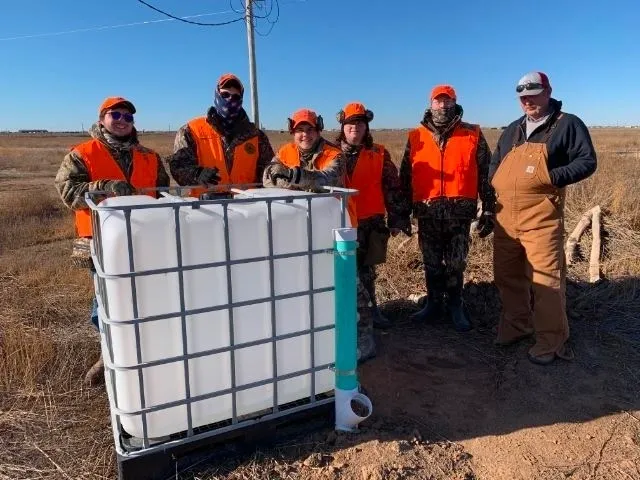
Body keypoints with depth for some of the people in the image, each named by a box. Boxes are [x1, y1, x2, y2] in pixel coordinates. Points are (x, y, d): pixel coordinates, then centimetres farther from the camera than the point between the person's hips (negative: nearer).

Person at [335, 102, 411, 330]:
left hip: (371, 222, 0)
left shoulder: (379, 154, 4)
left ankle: (370, 309, 25)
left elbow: (392, 188, 5)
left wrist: (396, 218, 2)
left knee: (366, 268, 10)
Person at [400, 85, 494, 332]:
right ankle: (434, 304, 29)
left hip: (460, 211, -1)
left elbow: (485, 175, 3)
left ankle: (455, 306, 25)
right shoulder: (416, 137, 6)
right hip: (427, 212, 2)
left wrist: (488, 210, 0)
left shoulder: (473, 135, 2)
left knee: (456, 264, 7)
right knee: (431, 262, 12)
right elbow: (406, 177, 10)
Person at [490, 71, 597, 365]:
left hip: (541, 219, -6)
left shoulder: (567, 124, 2)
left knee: (545, 280, -5)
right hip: (505, 218, 7)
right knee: (507, 277, 14)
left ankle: (550, 341, 7)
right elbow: (495, 163, 26)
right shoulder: (512, 130, 19)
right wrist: (493, 187, 7)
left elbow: (587, 161, -3)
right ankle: (516, 326, 32)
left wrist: (553, 177, -18)